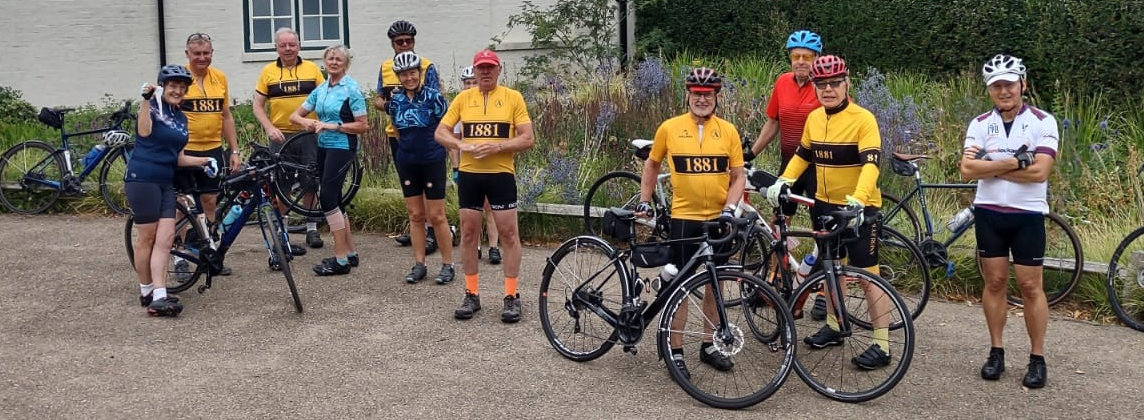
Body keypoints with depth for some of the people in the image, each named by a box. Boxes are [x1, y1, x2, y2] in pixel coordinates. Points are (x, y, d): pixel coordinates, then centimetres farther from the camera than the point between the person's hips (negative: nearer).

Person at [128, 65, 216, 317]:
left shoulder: (181, 118, 16)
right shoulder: (153, 107, -5)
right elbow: (145, 131, -26)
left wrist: (203, 161, 8)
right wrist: (146, 99, -33)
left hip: (165, 182, 7)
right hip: (143, 179, -7)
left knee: (165, 238, -3)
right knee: (148, 237, 2)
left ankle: (159, 298, -5)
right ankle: (146, 291, 16)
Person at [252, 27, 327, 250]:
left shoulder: (312, 68, 5)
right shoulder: (268, 71, 4)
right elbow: (258, 105, 5)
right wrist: (269, 128, -8)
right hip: (281, 136, 0)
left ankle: (312, 228, 14)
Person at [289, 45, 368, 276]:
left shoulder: (352, 89, -8)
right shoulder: (320, 89, 12)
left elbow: (362, 126, -11)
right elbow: (295, 115, 14)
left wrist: (332, 126, -17)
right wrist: (306, 121, -9)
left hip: (342, 147, -7)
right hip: (323, 146, 7)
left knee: (327, 197, -13)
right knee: (333, 200, 9)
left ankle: (341, 259, -8)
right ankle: (350, 253, 19)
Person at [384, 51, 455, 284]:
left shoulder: (434, 97, -9)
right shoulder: (395, 101, 4)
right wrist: (409, 146, 13)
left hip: (432, 162, -4)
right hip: (407, 164, 5)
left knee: (436, 216, -1)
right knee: (415, 215, 9)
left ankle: (448, 264, 9)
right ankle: (419, 264, 16)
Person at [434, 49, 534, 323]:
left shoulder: (513, 97, -1)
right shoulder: (463, 98, 6)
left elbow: (528, 139, -5)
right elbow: (440, 133, 4)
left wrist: (497, 147, -19)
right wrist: (464, 146, -14)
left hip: (501, 174, -3)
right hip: (469, 174, 3)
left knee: (508, 233, 0)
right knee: (468, 234, 7)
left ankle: (511, 297, 10)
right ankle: (472, 295, 19)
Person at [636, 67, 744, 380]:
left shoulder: (728, 131, 1)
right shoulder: (669, 128, -3)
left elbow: (738, 176, 4)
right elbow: (652, 165, 11)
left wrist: (730, 207, -10)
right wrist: (644, 201, 6)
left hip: (718, 220, 3)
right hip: (684, 218, -2)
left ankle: (709, 345, 27)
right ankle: (676, 351, 12)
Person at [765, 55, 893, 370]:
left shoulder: (863, 119, -16)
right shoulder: (814, 118, 4)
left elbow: (871, 164, -26)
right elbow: (803, 155, 16)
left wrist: (857, 200, -39)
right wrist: (784, 181, 2)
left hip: (859, 209, -7)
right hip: (825, 205, 7)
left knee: (867, 274, -4)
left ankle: (881, 345, 3)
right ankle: (833, 326, 35)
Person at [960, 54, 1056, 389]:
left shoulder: (1043, 122, -6)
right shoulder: (979, 125, 2)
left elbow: (1039, 171, -17)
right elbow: (968, 170, -11)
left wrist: (989, 166, -12)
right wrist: (1014, 162, -18)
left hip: (1028, 215, -3)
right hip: (989, 213, 3)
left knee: (1030, 286, 3)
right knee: (994, 282, 9)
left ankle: (1037, 358, 14)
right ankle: (996, 352, 19)